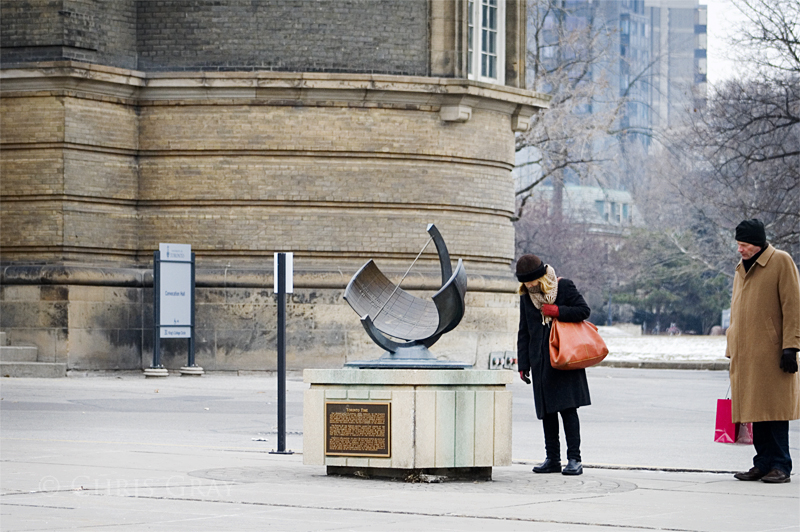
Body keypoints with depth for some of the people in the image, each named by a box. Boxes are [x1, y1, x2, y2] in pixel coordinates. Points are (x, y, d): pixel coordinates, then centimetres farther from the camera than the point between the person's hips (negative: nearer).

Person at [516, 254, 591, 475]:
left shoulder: (564, 287, -2)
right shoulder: (526, 297, 11)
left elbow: (584, 310, -5)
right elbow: (524, 333, 15)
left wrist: (557, 311, -14)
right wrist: (523, 364, 9)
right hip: (541, 362, 5)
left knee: (568, 407, -10)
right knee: (546, 411, 5)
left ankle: (574, 459, -9)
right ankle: (552, 459, 12)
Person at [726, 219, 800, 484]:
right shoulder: (742, 269, 18)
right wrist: (732, 349, 18)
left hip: (771, 353, -6)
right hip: (745, 354, 7)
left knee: (774, 409, -7)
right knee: (756, 410, 6)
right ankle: (763, 463, 10)